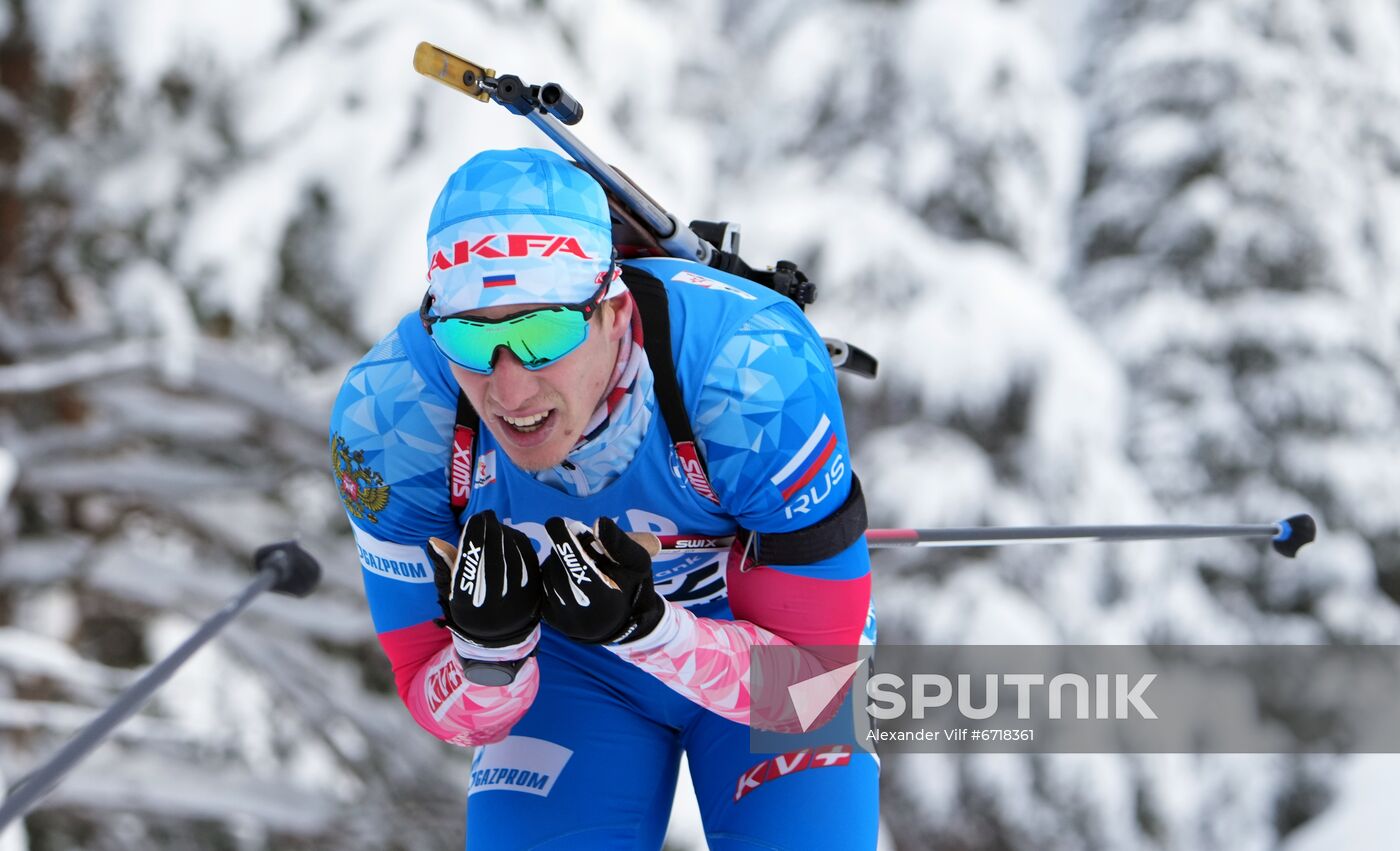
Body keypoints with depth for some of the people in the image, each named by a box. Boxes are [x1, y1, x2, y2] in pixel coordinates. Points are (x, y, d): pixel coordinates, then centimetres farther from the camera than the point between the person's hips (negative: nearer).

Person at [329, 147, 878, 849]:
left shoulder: (758, 376, -34)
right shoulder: (387, 417, -27)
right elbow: (450, 715, -16)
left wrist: (644, 629, -42)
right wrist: (490, 650, -39)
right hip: (565, 666, 1)